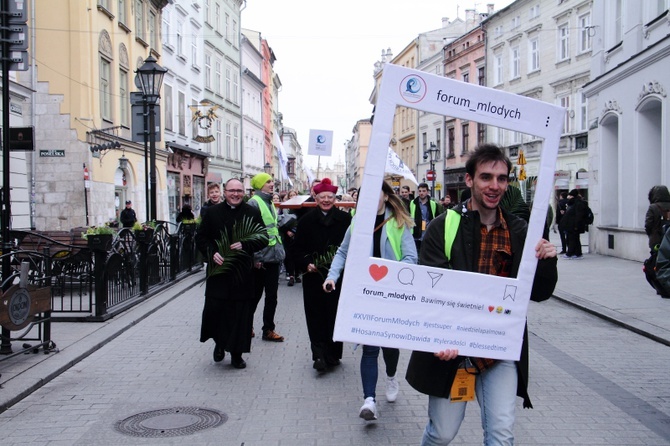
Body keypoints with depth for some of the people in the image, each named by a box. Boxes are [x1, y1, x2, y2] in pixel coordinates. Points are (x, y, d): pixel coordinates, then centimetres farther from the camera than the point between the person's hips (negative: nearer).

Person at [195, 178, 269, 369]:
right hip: (218, 269, 0)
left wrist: (245, 245, -16)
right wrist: (212, 253, -11)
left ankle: (236, 353, 15)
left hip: (243, 273, 0)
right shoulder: (212, 213, 5)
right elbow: (200, 238, 6)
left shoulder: (252, 214, 4)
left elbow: (263, 238, 0)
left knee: (240, 313, 3)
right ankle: (219, 343, 25)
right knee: (214, 309, -3)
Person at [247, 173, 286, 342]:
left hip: (273, 257, 8)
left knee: (272, 296, 10)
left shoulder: (270, 203, 15)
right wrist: (255, 257, -18)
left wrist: (280, 251, 17)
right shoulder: (254, 203, -12)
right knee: (255, 295, 4)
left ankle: (268, 330, 18)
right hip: (260, 259, -8)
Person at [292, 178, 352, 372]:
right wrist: (306, 264, -10)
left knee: (334, 314, 5)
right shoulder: (306, 220, 3)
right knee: (316, 315, -2)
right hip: (313, 276, 0)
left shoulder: (345, 219, 1)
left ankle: (332, 353, 15)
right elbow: (298, 248, 4)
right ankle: (319, 354, 0)